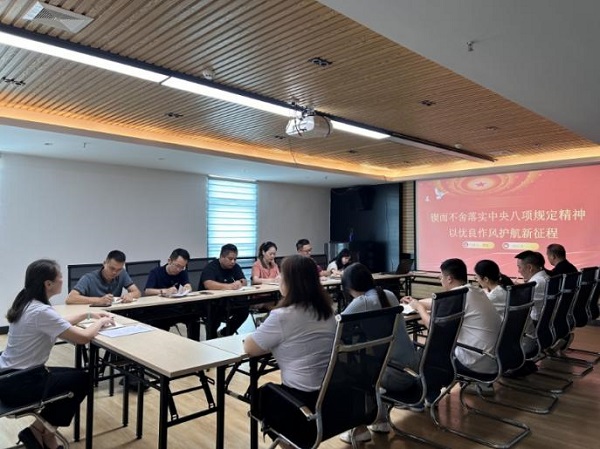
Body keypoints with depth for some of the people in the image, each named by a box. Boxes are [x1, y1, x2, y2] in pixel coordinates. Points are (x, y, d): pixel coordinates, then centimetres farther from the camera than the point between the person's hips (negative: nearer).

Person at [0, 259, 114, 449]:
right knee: (81, 380, 5)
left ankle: (43, 429, 19)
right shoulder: (41, 311, -27)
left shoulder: (27, 304, 2)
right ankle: (41, 431, 14)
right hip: (18, 384, -9)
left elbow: (60, 323, 20)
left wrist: (89, 315, 13)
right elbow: (84, 337, -26)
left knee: (74, 375, 16)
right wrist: (100, 322, -6)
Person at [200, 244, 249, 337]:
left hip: (226, 302, 6)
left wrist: (240, 283, -27)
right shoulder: (211, 267, -16)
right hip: (207, 304, -6)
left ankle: (225, 334, 3)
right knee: (216, 310, -36)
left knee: (244, 309, -17)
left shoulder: (235, 267, 4)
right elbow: (208, 284, -33)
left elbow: (244, 282, -2)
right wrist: (229, 286, -41)